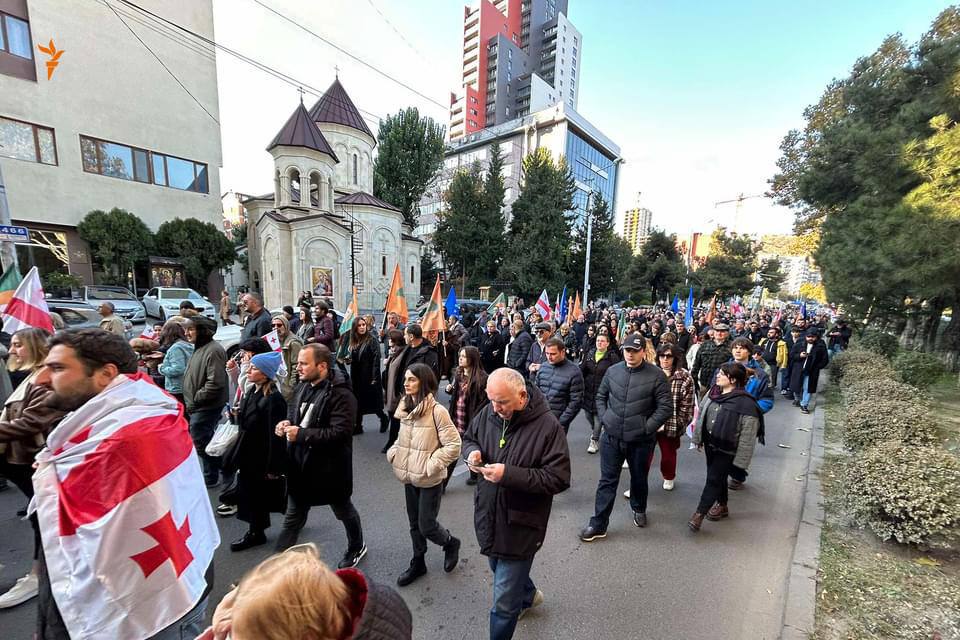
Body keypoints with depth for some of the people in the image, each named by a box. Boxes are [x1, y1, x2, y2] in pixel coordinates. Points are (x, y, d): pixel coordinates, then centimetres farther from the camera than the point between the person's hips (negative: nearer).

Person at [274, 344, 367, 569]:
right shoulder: (303, 386, 0)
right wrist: (288, 422, -6)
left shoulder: (341, 395, -26)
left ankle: (357, 547, 46)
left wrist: (301, 434, -29)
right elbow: (294, 410, 17)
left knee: (343, 510, 19)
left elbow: (340, 433, -31)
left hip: (329, 466, -6)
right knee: (293, 517, 19)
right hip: (301, 464, 6)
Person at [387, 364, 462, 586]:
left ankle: (450, 544, 36)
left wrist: (431, 464, -20)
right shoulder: (405, 408, 0)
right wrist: (393, 453, 1)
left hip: (430, 480, -6)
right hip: (409, 477, 6)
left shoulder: (437, 411, -22)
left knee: (426, 526, 6)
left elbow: (453, 445, -20)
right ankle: (418, 563, 42)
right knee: (414, 524, 20)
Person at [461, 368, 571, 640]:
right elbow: (468, 437, 9)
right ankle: (529, 594, 64)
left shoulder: (547, 426, -24)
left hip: (519, 526, -6)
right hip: (488, 517, 7)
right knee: (501, 571, 33)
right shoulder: (488, 413, -8)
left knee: (504, 604, 7)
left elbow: (558, 478, -24)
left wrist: (509, 474, -32)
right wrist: (472, 451, -16)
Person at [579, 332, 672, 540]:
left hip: (640, 439, -1)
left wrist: (647, 427, -13)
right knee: (607, 481, 8)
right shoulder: (613, 371, -1)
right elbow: (600, 396, 10)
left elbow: (665, 406, -8)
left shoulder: (656, 375, -10)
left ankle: (639, 509, 50)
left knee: (639, 478, 22)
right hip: (611, 437, 2)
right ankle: (598, 524, 19)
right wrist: (605, 419, -1)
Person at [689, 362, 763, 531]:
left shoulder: (746, 403, -21)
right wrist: (698, 438, 13)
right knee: (718, 477, 21)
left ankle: (699, 513, 10)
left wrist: (741, 459, -16)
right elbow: (701, 416, 9)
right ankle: (722, 506, 41)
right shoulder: (713, 393, -1)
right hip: (710, 444, 7)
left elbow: (747, 435, -19)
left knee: (713, 479, -1)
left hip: (727, 450, -7)